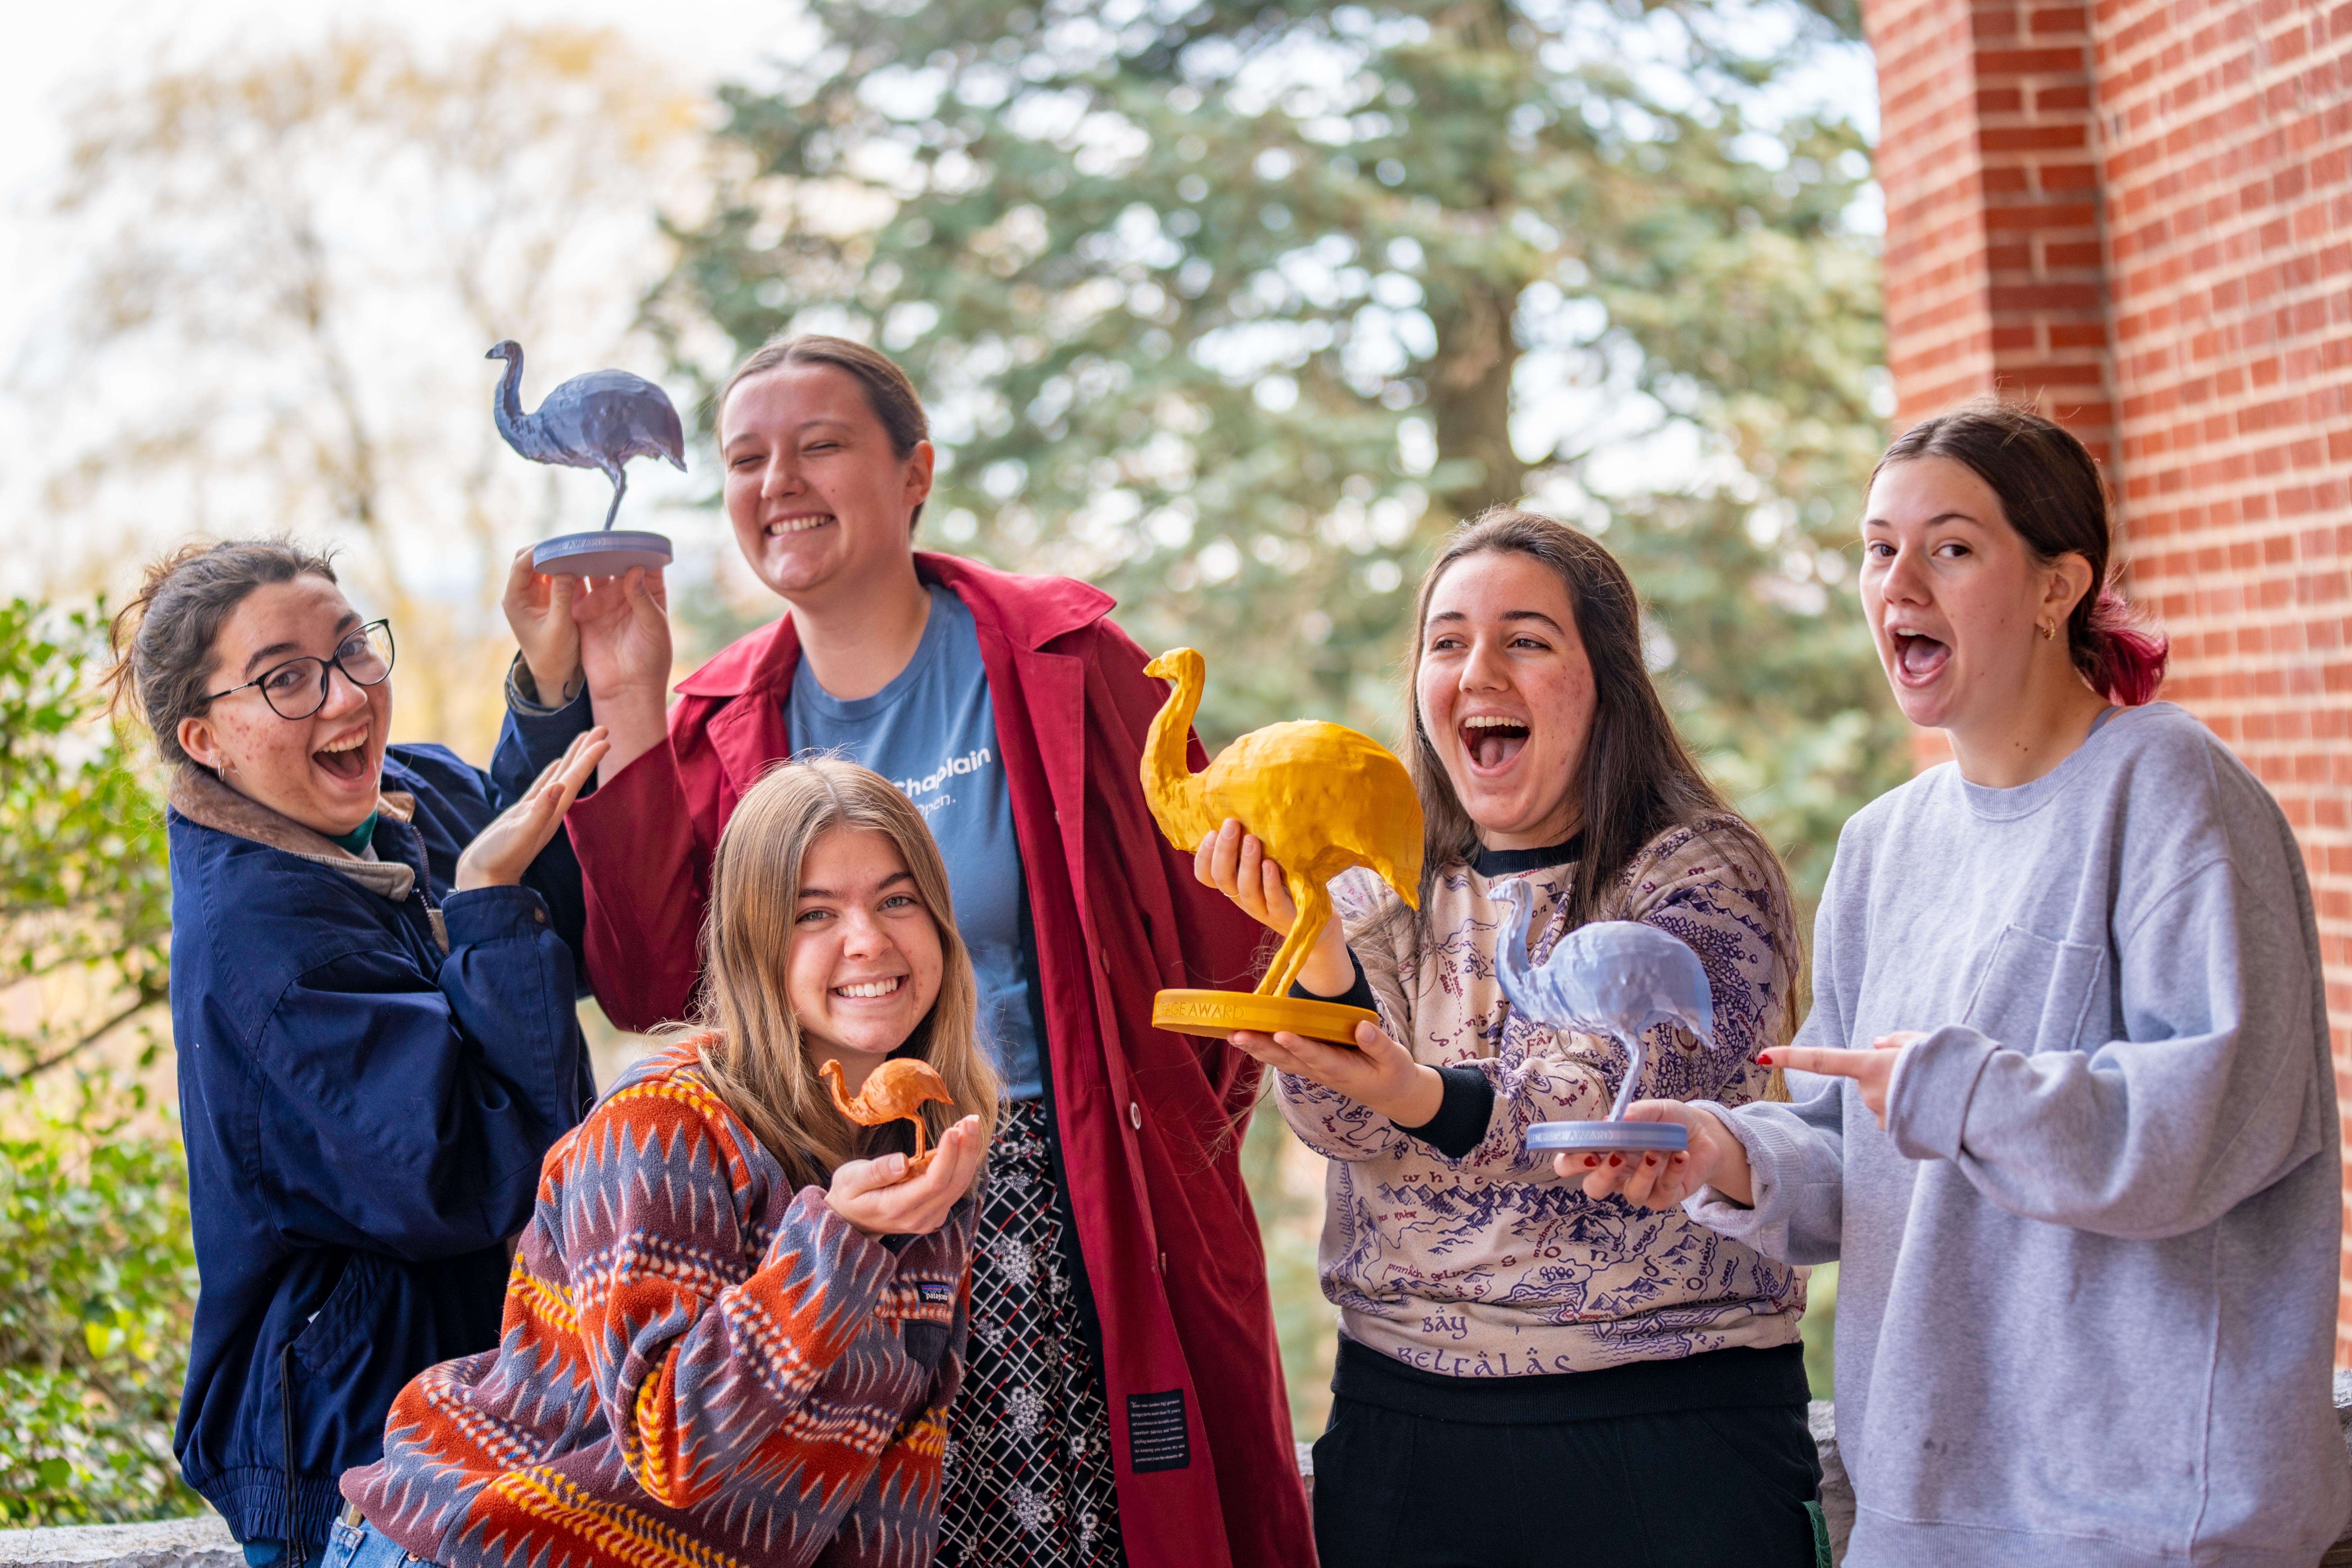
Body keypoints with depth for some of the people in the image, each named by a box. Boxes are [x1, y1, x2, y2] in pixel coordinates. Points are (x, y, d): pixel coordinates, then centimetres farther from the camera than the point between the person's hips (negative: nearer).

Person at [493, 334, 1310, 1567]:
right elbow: (650, 986, -3)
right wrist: (624, 710, -5)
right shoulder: (717, 721, 10)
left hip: (1076, 1230, -2)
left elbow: (1222, 916, 3)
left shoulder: (1060, 663, 0)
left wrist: (1178, 1139, 2)